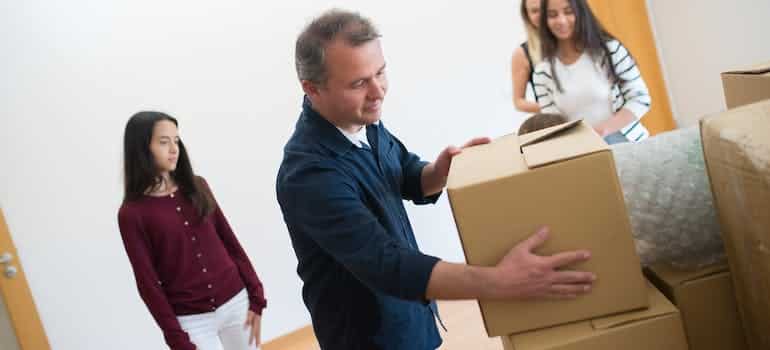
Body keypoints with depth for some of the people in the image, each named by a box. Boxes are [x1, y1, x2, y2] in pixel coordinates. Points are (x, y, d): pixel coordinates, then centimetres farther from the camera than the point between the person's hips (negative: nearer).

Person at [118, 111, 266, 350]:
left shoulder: (197, 187, 3)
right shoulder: (132, 213, -8)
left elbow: (230, 242, 6)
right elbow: (148, 283, -7)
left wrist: (255, 298, 3)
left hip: (235, 302, 4)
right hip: (190, 320, -4)